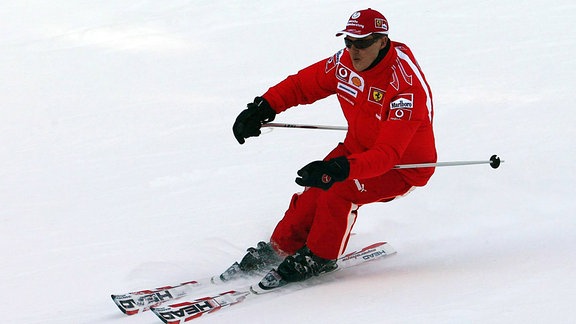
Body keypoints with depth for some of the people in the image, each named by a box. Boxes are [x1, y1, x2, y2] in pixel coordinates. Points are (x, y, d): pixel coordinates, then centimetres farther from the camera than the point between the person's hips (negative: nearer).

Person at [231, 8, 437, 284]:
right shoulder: (345, 64, -13)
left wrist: (340, 169, -52)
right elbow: (302, 84, 3)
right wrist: (263, 108, -10)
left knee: (339, 190, -26)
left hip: (403, 166, -6)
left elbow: (387, 154, -39)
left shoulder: (405, 86, -33)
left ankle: (319, 258, -4)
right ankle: (280, 248, 10)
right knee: (315, 188, -13)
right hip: (359, 147, 6)